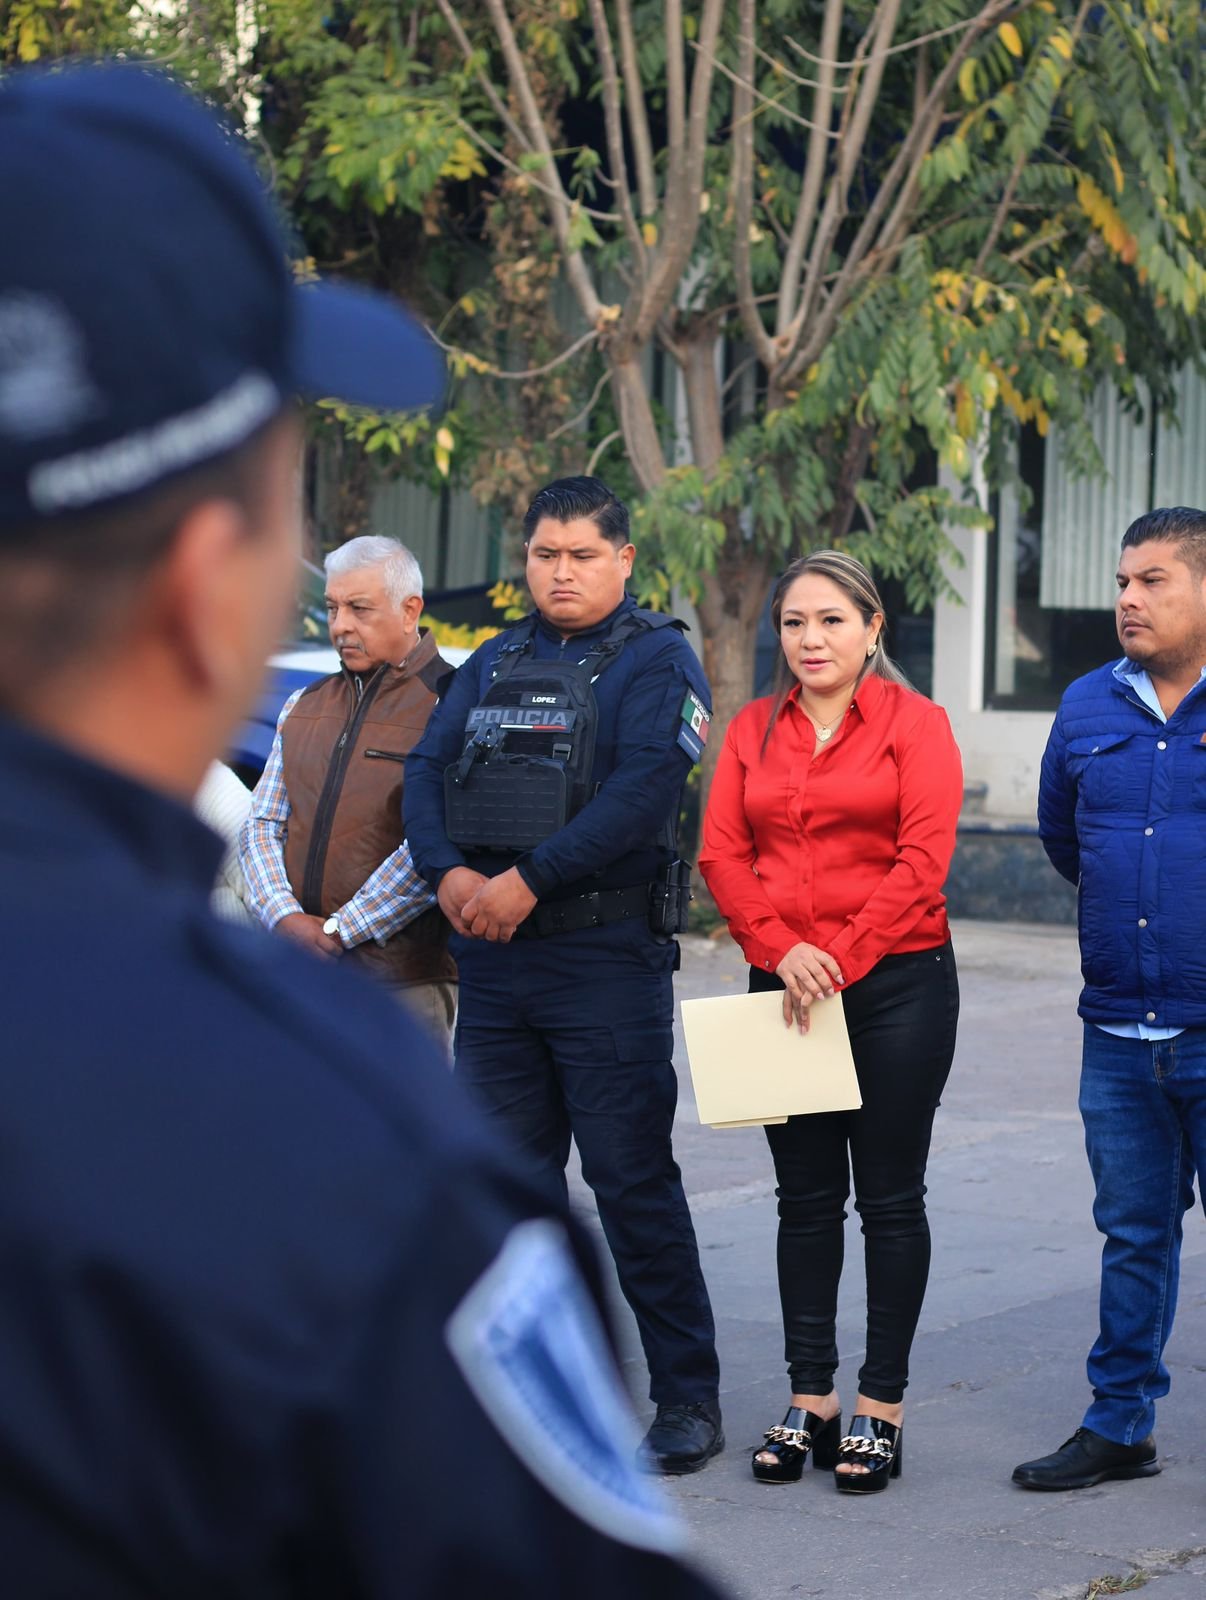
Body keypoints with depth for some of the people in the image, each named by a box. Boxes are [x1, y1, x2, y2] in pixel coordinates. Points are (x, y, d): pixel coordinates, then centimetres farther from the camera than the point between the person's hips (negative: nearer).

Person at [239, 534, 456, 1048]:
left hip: (403, 979, -5)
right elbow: (262, 825, 15)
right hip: (298, 972, 5)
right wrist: (287, 918, -4)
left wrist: (340, 930, -12)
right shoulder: (303, 707, 19)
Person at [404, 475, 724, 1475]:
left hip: (607, 954, -6)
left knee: (634, 1183, -3)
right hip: (492, 960, 6)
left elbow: (645, 788, -16)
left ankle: (688, 1399, 5)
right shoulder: (493, 665, 18)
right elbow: (428, 772, 8)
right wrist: (450, 874, -12)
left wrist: (527, 881, -20)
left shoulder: (656, 660, -1)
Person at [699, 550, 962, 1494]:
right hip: (783, 987, 4)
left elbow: (924, 859, -11)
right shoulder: (754, 730, 10)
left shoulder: (914, 723, -3)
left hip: (897, 983, -4)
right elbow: (722, 853, 3)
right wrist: (783, 952, -12)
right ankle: (810, 1400, 14)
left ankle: (880, 1407, 7)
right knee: (806, 1198, 8)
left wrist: (841, 960, -16)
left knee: (890, 1198, 2)